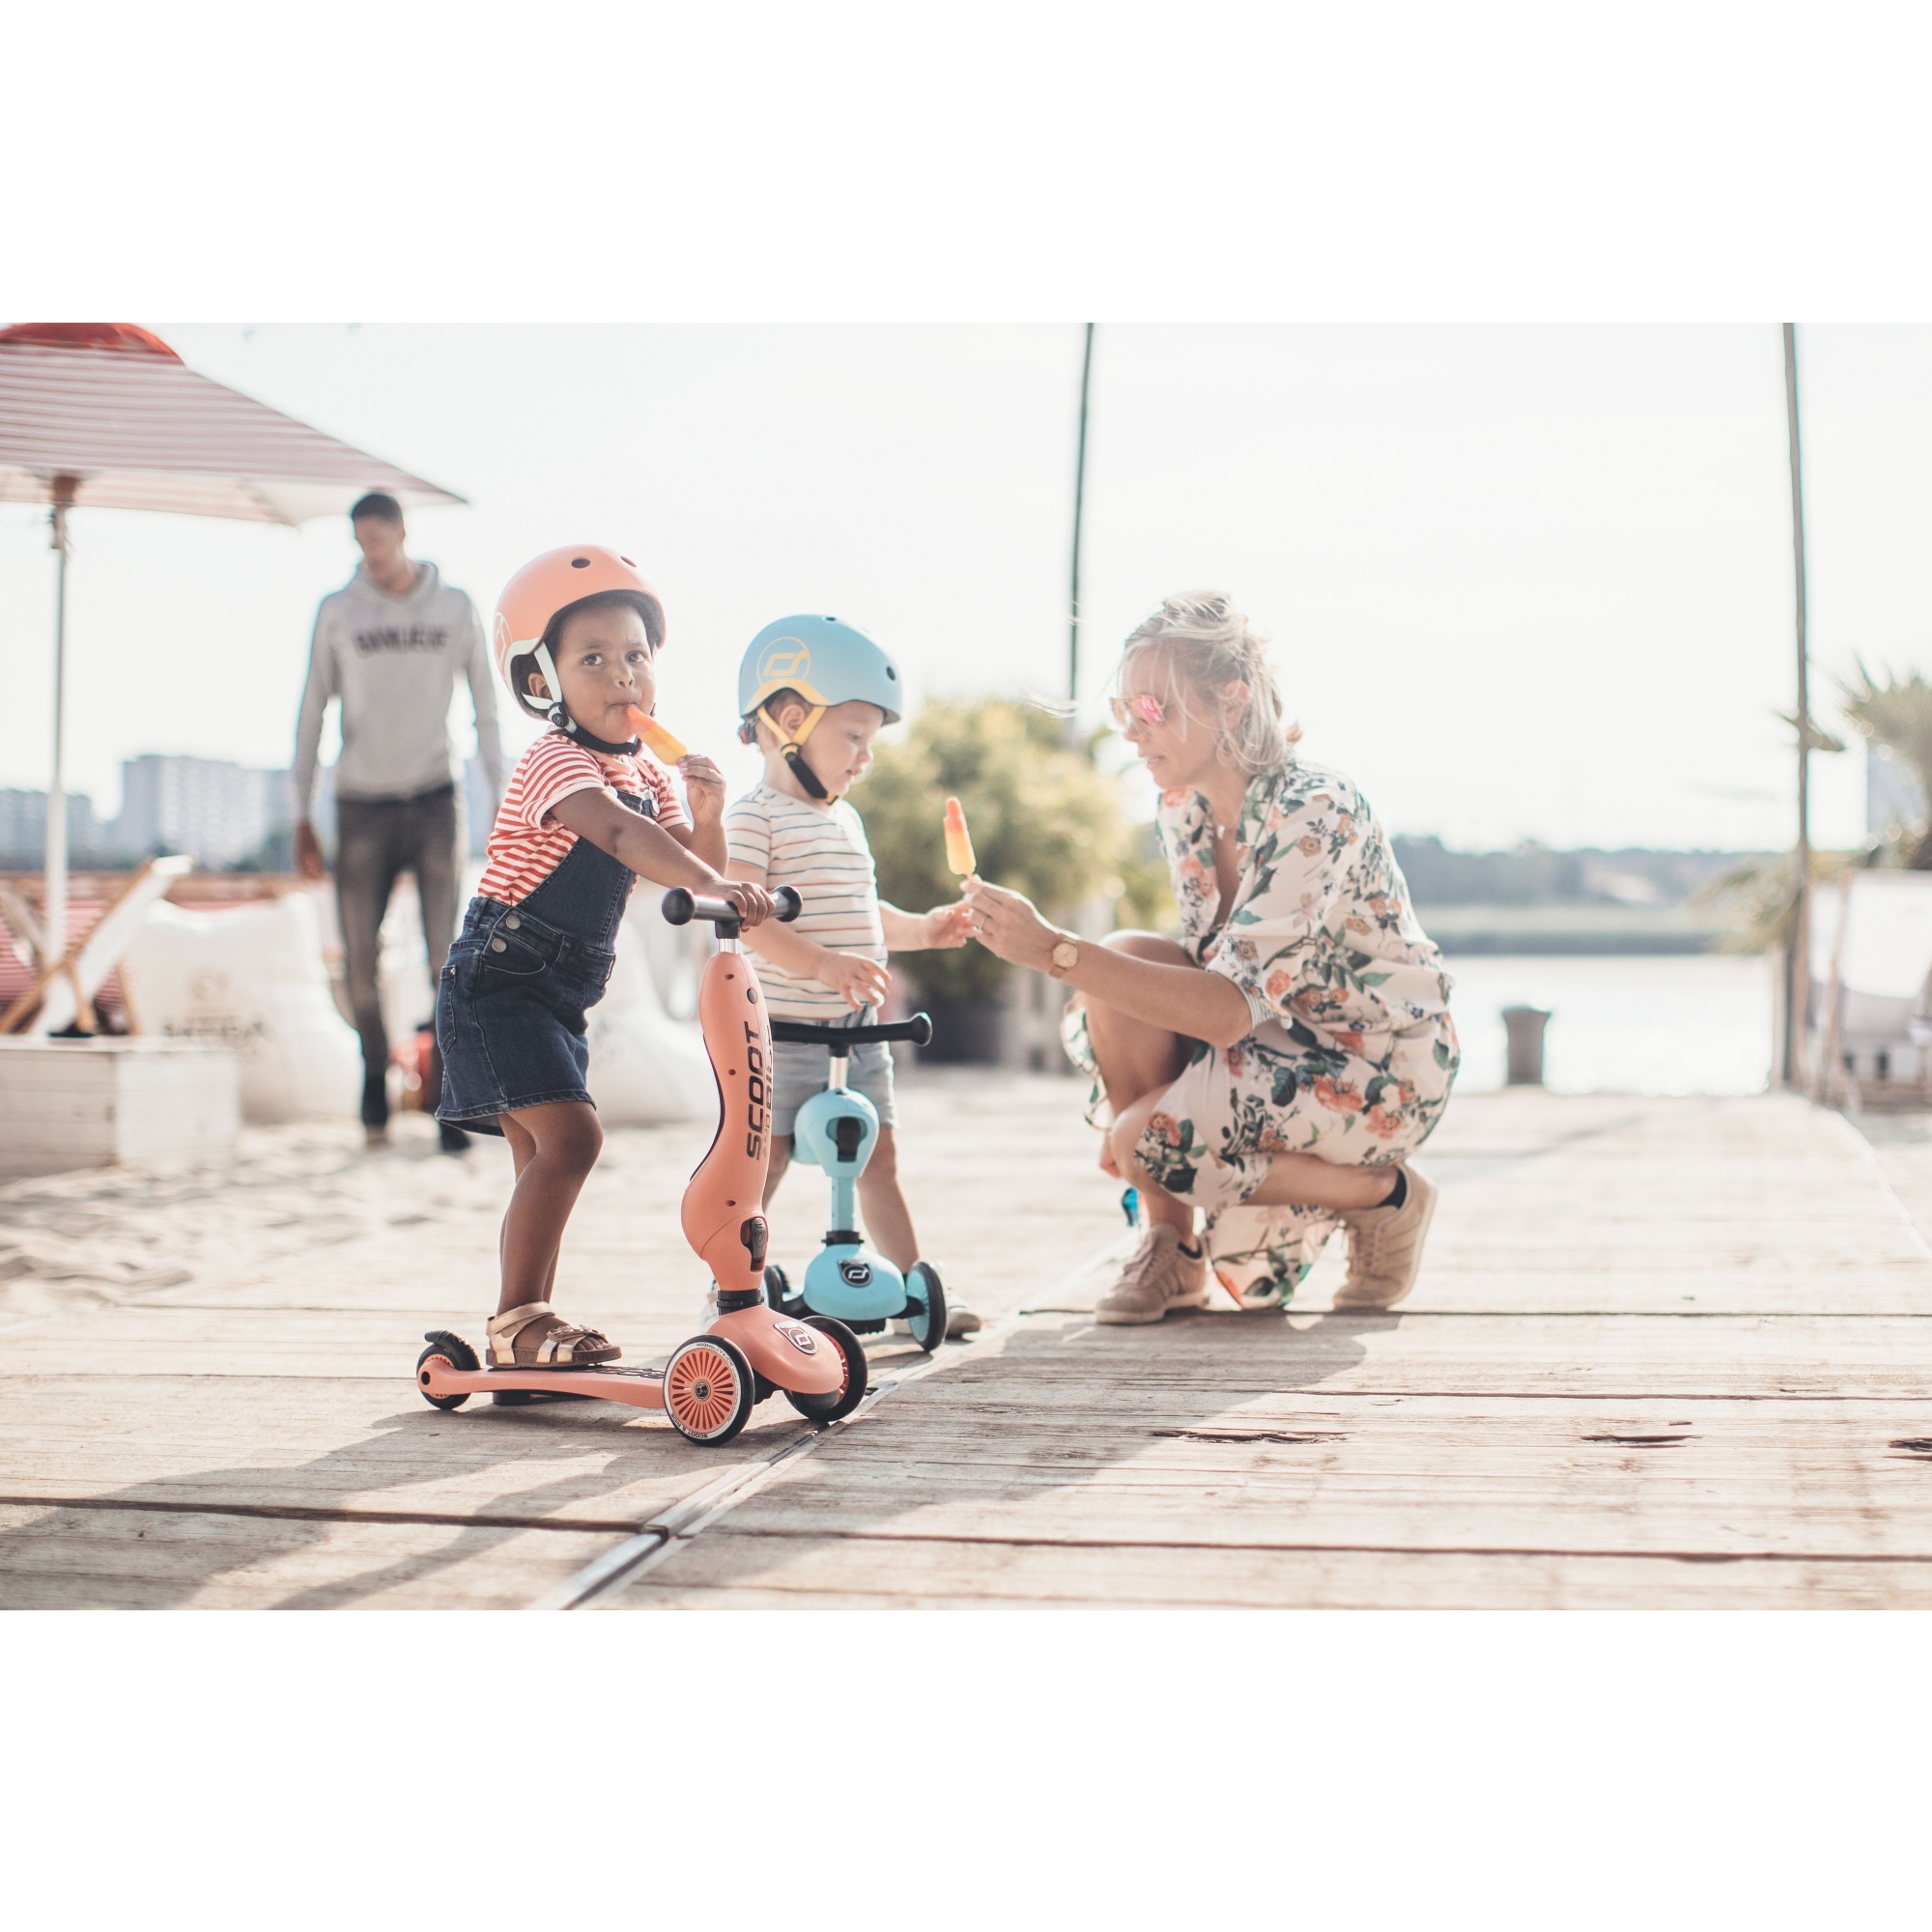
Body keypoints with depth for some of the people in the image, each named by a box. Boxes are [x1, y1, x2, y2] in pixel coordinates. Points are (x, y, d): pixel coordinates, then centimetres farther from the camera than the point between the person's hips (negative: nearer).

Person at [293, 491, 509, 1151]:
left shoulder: (456, 608, 4)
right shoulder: (337, 612, 3)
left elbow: (486, 708, 7)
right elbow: (311, 714, 6)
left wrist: (503, 803, -1)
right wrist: (302, 819, 1)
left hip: (433, 801, 0)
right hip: (361, 806, 0)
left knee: (448, 959, -7)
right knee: (359, 965, -1)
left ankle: (448, 1107, -1)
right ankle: (376, 1073, 25)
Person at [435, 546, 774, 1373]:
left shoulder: (648, 772, 9)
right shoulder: (554, 763, -18)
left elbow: (688, 865, 8)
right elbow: (619, 835, -37)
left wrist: (706, 815, -12)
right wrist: (715, 885, -50)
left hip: (558, 992, 9)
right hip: (498, 980, -9)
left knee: (544, 1156, 13)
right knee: (569, 1135, -20)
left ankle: (533, 1321, 21)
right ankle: (516, 1321, -14)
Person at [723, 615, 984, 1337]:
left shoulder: (846, 820, 18)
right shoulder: (754, 817, -10)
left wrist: (922, 928, 13)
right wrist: (823, 964, -31)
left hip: (857, 1032, 8)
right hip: (782, 1030, -8)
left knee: (878, 1161, 12)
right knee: (761, 1165, -3)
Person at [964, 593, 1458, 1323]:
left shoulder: (1316, 812, -27)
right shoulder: (1182, 809, -3)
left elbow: (1233, 1008, -35)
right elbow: (1210, 975, 6)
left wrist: (1053, 950, -40)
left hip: (1380, 1071, -7)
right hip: (1277, 1037, 7)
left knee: (1155, 1138, -26)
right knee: (1124, 961, -17)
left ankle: (1383, 1192, -1)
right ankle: (1169, 1244, -6)